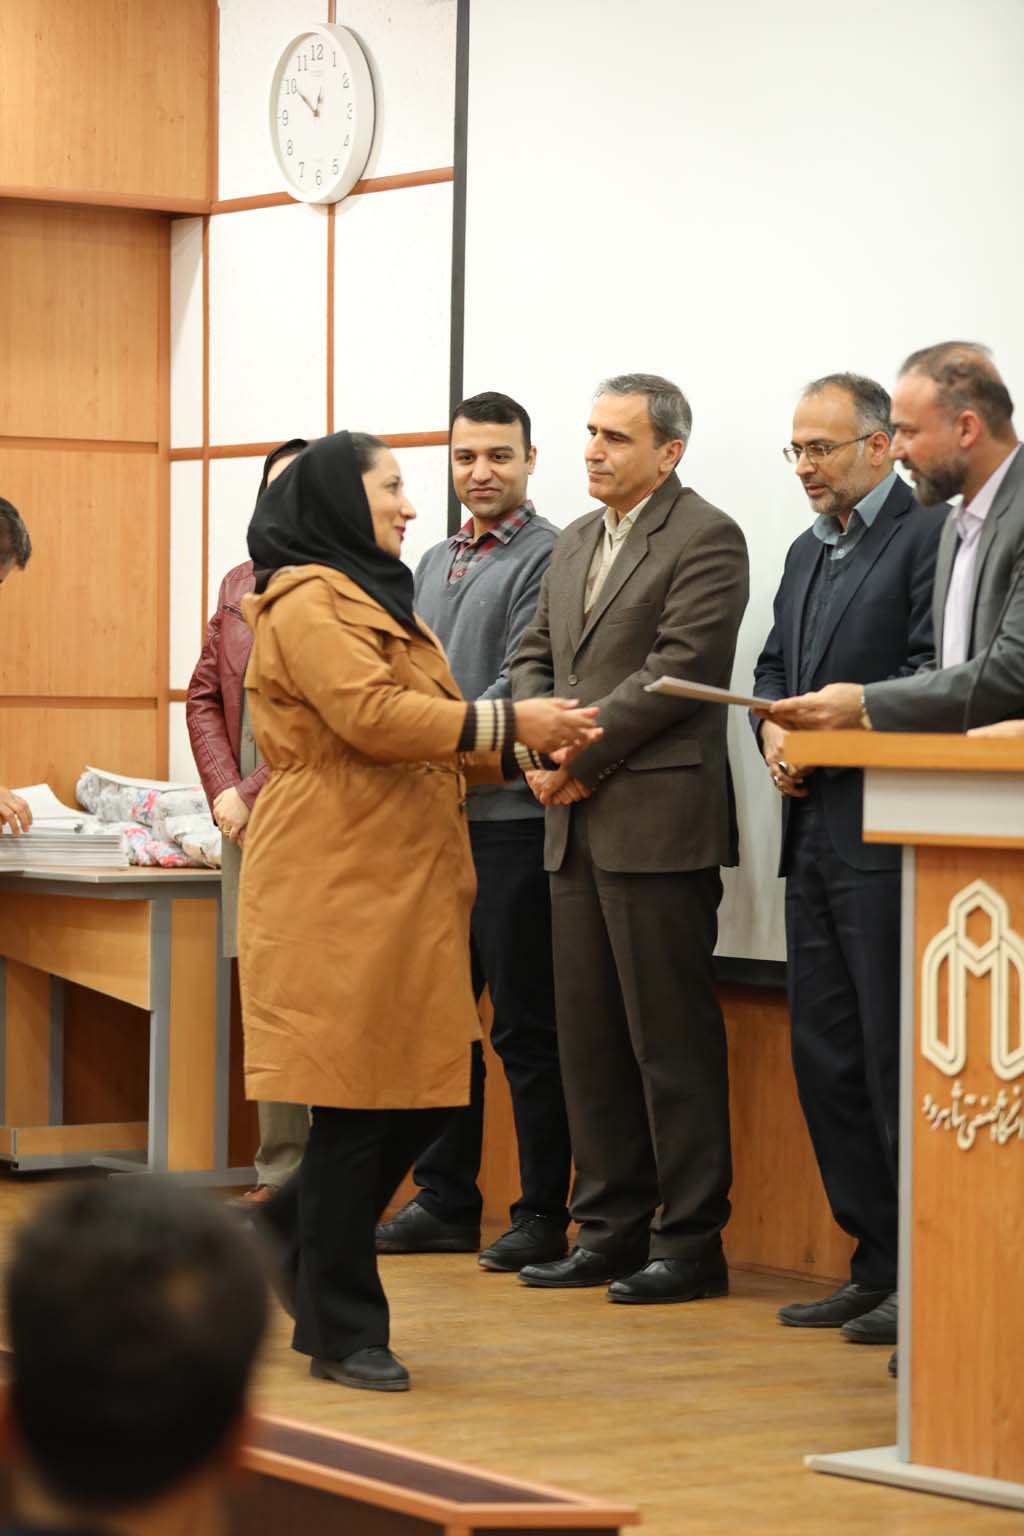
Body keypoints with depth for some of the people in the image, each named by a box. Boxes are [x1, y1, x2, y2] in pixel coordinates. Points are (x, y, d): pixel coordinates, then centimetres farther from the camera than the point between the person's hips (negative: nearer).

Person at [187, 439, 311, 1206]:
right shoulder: (241, 583, 17)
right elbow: (205, 696, 18)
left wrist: (258, 793, -11)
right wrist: (224, 791, 3)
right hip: (247, 825, 7)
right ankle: (280, 1172, 13)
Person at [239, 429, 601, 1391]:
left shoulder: (373, 598, 24)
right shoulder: (308, 602, -8)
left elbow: (424, 735, 24)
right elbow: (371, 715, -20)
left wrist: (523, 753, 11)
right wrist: (507, 725, -17)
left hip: (405, 882, 10)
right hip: (338, 886, -9)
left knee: (425, 1091, 6)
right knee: (355, 1102, -6)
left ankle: (281, 1238, 23)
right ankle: (341, 1332, 2)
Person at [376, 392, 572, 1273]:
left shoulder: (546, 556, -6)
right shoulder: (435, 563, 19)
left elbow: (522, 683, -13)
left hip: (510, 813, -8)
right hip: (437, 818, 8)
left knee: (526, 1025, -3)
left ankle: (544, 1214, 3)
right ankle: (445, 1202, 20)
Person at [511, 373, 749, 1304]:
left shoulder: (705, 539, -7)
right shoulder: (576, 543, 18)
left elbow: (677, 670, -15)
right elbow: (536, 656, 19)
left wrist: (577, 753, -12)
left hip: (659, 821, -8)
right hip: (579, 825, 8)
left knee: (672, 1038, -4)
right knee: (590, 1035, 10)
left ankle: (691, 1243, 1)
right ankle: (611, 1229, 18)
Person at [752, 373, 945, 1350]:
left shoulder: (928, 534, -7)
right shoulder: (808, 552, 20)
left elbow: (931, 677, -15)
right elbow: (774, 669, 22)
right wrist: (774, 732, 2)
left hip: (887, 838, -9)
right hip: (816, 835, 9)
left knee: (895, 1057, -7)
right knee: (824, 1054, 9)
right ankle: (873, 1263, 17)